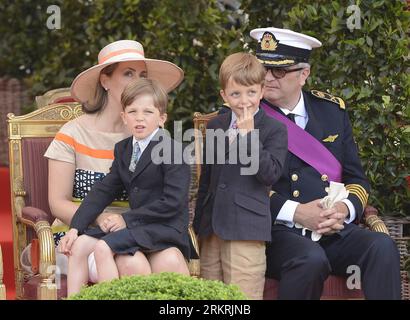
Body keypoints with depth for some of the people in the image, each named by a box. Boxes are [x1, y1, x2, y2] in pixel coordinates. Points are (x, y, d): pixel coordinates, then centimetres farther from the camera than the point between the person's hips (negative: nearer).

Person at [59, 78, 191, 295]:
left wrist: (127, 219, -16)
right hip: (136, 226, 8)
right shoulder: (122, 150, 14)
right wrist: (75, 227, -2)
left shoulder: (173, 151, -11)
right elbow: (103, 191, 9)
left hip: (165, 227, -8)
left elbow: (173, 203, -18)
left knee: (103, 247, -24)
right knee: (79, 244, -5)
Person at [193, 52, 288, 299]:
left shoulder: (275, 130, -1)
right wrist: (198, 224, 21)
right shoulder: (215, 126, 15)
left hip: (246, 231, -6)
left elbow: (271, 174, -14)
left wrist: (248, 135, -16)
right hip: (212, 231, 6)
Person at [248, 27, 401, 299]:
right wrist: (294, 212, -15)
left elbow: (357, 178, 16)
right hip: (275, 231, -4)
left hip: (334, 231, 4)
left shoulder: (333, 110, 15)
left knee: (383, 247, -24)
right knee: (312, 260, -35)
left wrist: (344, 209, -8)